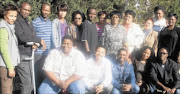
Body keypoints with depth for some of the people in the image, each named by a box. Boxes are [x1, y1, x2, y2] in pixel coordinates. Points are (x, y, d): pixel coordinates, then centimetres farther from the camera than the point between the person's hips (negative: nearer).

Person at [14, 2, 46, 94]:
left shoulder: (29, 23, 18)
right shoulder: (16, 22, -10)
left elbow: (33, 36, 17)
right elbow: (22, 37, -22)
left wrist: (35, 44, -7)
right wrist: (40, 40, -16)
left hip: (30, 54, 9)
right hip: (22, 55, -8)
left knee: (30, 82, 12)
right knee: (26, 82, -10)